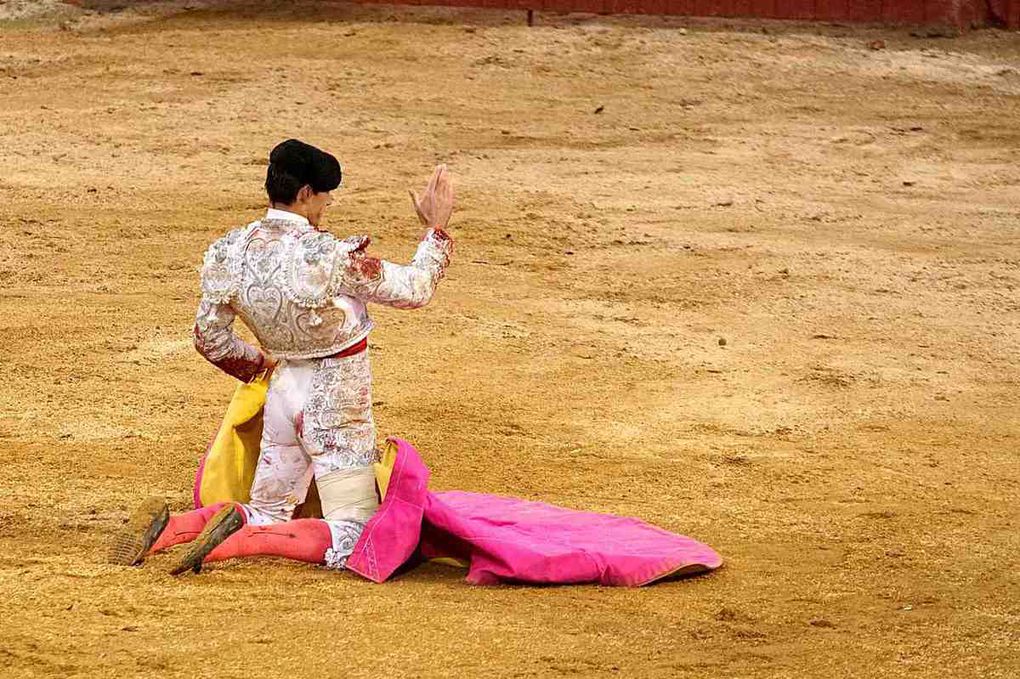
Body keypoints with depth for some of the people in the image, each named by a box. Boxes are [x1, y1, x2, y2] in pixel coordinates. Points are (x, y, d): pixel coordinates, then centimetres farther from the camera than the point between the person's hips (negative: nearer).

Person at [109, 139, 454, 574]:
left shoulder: (231, 251, -5)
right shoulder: (330, 257, -23)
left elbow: (209, 337, 6)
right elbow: (414, 290, -12)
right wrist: (437, 229, 2)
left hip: (283, 391, 7)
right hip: (336, 403, -7)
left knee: (264, 516, 21)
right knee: (349, 537, -1)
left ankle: (166, 528, -4)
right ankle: (233, 543, -20)